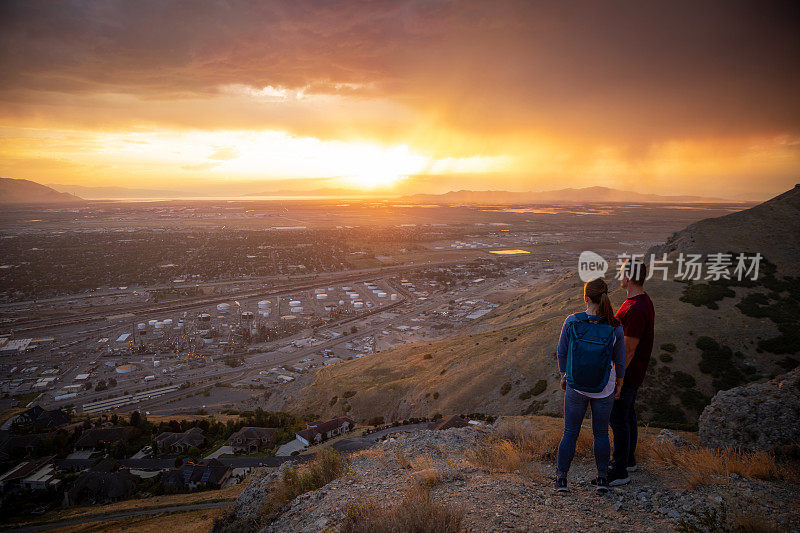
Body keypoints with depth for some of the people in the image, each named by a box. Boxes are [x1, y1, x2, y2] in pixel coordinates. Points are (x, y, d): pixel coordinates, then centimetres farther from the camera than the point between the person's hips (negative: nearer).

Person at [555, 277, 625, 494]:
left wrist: (563, 376, 10)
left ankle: (561, 478, 24)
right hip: (604, 390, 0)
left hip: (575, 388, 0)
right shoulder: (615, 329, -16)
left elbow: (562, 353, -7)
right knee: (601, 433, 20)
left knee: (570, 433, 15)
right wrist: (619, 384, 14)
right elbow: (619, 362, -4)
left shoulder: (572, 322, -18)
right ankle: (602, 479, 32)